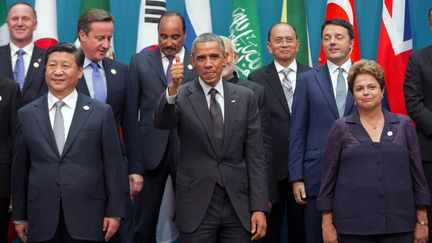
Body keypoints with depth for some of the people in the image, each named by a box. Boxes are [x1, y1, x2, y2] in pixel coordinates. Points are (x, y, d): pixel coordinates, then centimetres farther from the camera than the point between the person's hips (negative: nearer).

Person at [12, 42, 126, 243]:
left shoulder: (101, 112, 2)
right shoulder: (27, 114, 6)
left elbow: (113, 165, 2)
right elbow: (20, 168, 8)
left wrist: (114, 211, -2)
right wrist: (19, 216, 9)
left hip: (86, 217, -1)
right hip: (42, 219, 1)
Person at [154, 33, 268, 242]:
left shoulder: (245, 97, 4)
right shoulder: (181, 96, 0)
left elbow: (255, 156, 3)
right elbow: (162, 122, -21)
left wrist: (259, 207, -3)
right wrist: (173, 88, -38)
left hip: (238, 205, 2)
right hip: (196, 206, -2)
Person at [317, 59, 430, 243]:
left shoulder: (403, 125, 7)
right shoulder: (340, 128, 4)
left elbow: (417, 174, 8)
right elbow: (329, 177, 4)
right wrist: (327, 224, 0)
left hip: (399, 224, 1)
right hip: (353, 226, -1)